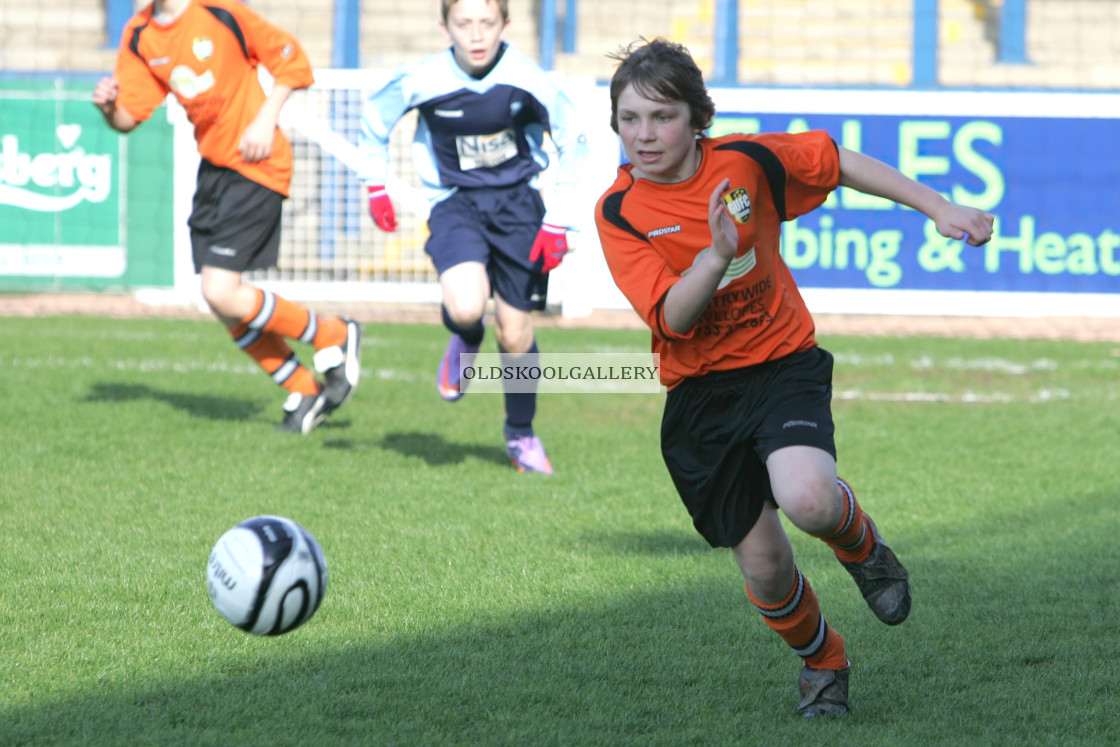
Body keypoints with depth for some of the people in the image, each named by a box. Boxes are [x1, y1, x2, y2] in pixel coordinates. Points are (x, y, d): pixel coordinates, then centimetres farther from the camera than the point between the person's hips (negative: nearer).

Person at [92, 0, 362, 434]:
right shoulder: (139, 36, 5)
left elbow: (289, 59, -4)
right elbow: (130, 116, 3)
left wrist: (266, 120, -15)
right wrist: (109, 108, -20)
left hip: (256, 166, -7)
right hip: (213, 167, 7)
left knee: (222, 293, -16)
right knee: (223, 305, 5)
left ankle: (333, 338, 3)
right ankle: (304, 393, 21)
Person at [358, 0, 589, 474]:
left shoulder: (528, 81, -16)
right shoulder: (421, 81, -16)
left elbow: (573, 142, -2)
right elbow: (375, 117, 6)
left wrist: (558, 221, -5)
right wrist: (375, 186, 8)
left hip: (517, 202, 1)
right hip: (456, 204, -1)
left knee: (515, 334, 3)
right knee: (466, 307, -28)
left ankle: (521, 434, 28)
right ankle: (465, 342, 11)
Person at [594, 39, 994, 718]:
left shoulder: (745, 161, -9)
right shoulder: (619, 212, -10)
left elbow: (841, 163, 7)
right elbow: (671, 318, -19)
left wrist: (939, 208, 8)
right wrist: (716, 254, -36)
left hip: (783, 362, -1)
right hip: (700, 394, 1)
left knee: (807, 500, -30)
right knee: (764, 568, 1)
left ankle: (863, 547, 6)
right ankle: (822, 660, 33)